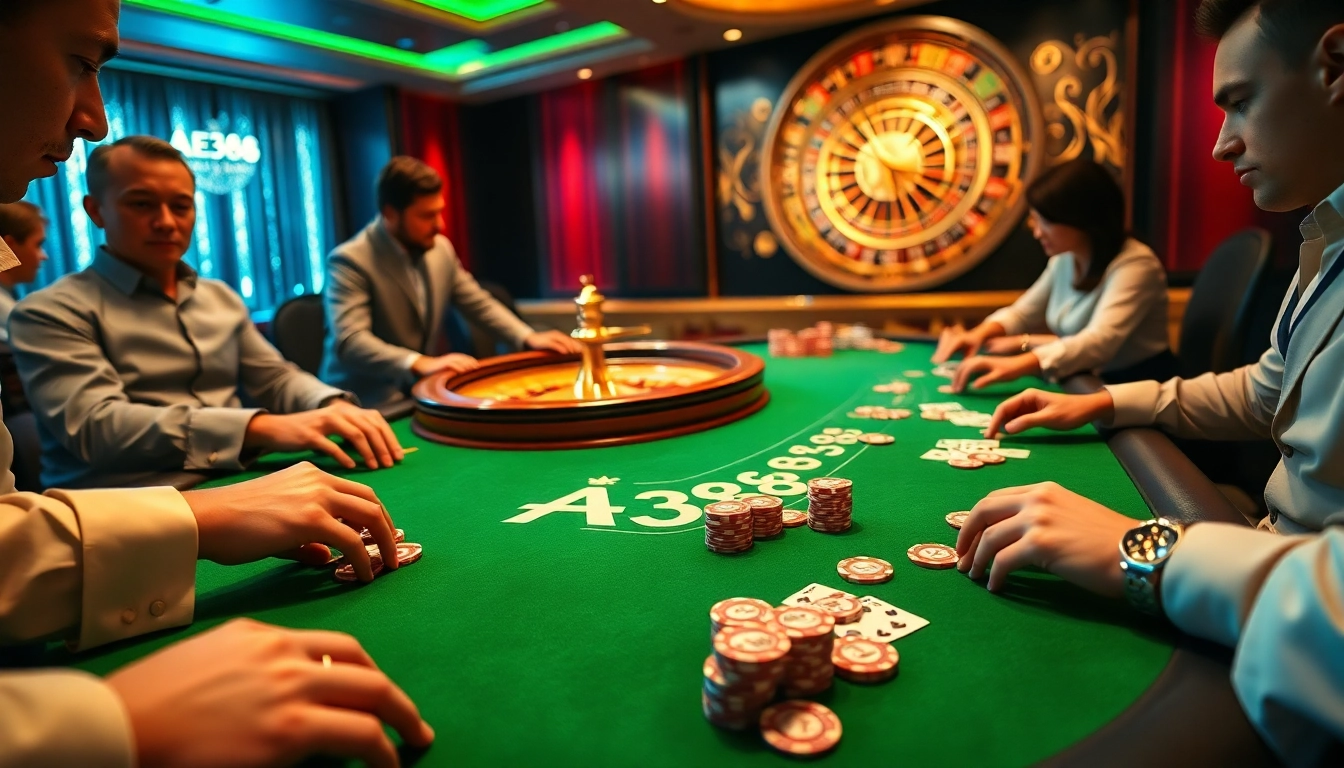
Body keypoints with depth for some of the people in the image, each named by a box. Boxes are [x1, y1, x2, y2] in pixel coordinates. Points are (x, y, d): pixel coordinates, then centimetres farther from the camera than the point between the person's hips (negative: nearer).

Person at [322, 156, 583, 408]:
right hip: (365, 403, -7)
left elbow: (479, 303, 11)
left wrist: (529, 338, -4)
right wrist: (421, 363, -42)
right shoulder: (349, 261, -17)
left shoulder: (441, 248, 3)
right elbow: (349, 342, -28)